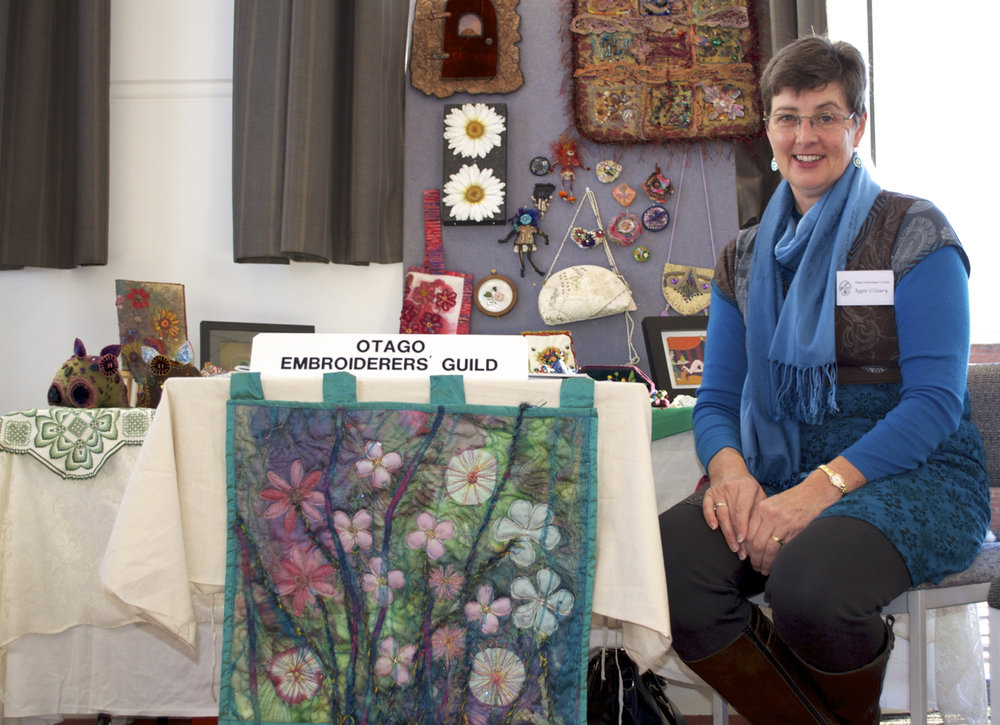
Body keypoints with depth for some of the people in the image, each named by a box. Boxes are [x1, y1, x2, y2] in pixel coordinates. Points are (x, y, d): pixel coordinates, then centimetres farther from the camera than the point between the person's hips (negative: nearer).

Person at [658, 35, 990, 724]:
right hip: (779, 474, 4)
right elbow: (717, 401, 12)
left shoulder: (913, 230, 1)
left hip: (914, 474, -3)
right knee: (666, 561, -27)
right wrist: (729, 467, -13)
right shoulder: (746, 258, 15)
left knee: (806, 582, -36)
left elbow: (936, 399, -9)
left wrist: (823, 486, -23)